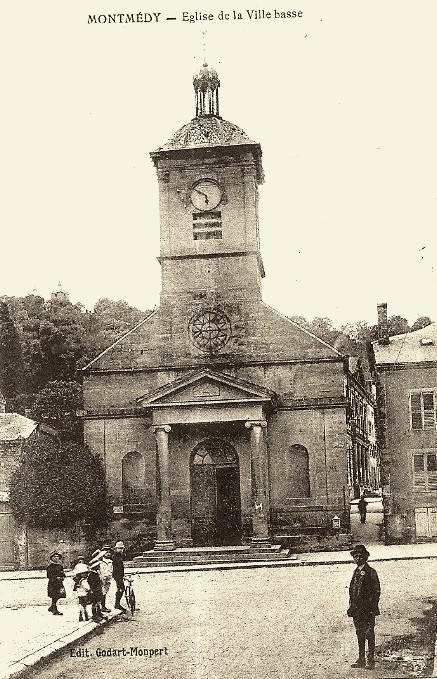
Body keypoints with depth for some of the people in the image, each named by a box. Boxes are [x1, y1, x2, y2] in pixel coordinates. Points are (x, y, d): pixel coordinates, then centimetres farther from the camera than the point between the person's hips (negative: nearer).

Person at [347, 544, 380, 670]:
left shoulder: (370, 572, -9)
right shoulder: (356, 572, 12)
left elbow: (376, 591, -10)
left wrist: (373, 608, -14)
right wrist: (351, 607, 14)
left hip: (368, 610, -7)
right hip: (357, 610, 7)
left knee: (369, 635, -1)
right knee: (360, 635, 12)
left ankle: (370, 660, 6)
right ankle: (361, 659, 20)